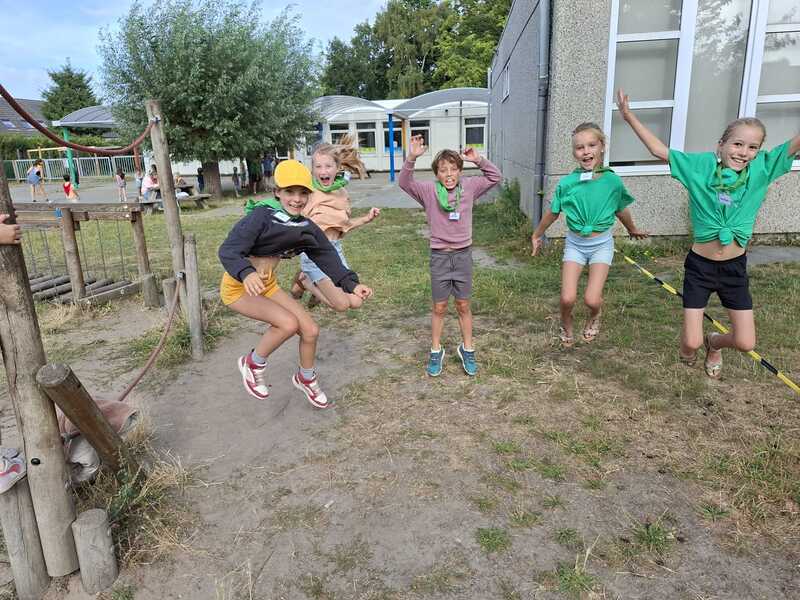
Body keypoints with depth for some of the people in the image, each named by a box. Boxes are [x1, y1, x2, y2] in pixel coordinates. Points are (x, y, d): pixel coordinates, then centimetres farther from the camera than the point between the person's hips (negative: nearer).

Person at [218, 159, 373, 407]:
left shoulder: (306, 227, -2)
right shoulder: (261, 216, -23)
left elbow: (327, 257, -4)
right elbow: (228, 250, -31)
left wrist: (351, 284, -18)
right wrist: (246, 274, -51)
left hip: (268, 286, 7)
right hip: (239, 287, -7)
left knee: (311, 330, 1)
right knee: (288, 323, -26)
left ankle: (306, 379, 29)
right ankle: (253, 364, 1)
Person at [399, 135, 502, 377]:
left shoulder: (469, 187, -1)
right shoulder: (428, 190, -7)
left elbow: (495, 177, 3)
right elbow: (404, 183, -19)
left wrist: (478, 160, -12)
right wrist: (412, 157, -33)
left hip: (463, 254, 1)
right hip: (439, 256, -1)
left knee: (463, 305, 12)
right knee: (439, 307, 9)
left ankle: (467, 349, 28)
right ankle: (436, 351, 25)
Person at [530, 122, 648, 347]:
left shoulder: (612, 181, -10)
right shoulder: (567, 183, -11)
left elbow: (621, 210, 9)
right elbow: (552, 212, 4)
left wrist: (632, 230, 26)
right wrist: (536, 235, 16)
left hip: (601, 243, 0)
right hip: (575, 243, 0)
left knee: (592, 300, -10)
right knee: (567, 298, -9)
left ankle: (594, 316, 28)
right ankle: (566, 324, 26)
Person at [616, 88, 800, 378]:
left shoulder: (762, 168, -4)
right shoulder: (702, 165, -8)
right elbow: (659, 150, -8)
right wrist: (629, 116, -12)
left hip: (735, 267, 2)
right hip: (700, 266, -2)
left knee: (745, 343, 4)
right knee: (691, 343, -1)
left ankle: (714, 343, 41)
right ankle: (691, 345, 39)